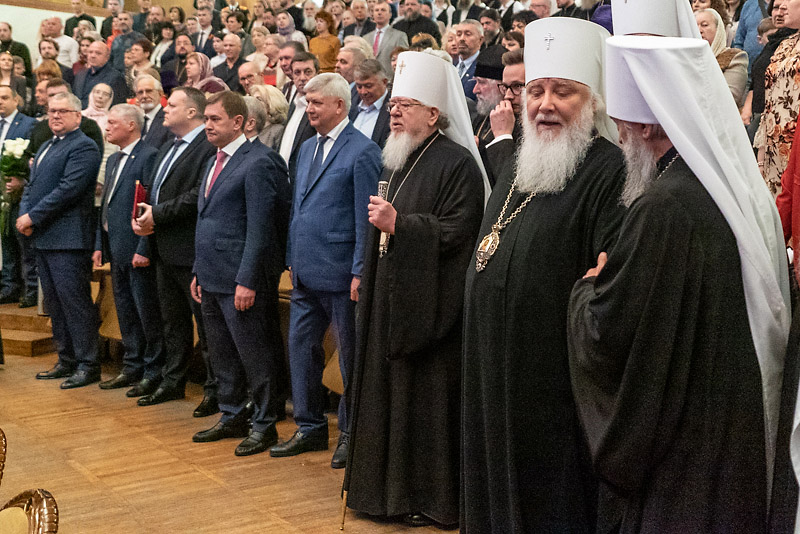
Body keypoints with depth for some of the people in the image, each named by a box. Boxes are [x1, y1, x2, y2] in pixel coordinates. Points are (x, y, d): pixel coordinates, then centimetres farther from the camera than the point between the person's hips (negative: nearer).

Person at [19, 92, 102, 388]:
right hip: (43, 238, 10)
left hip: (67, 239, -10)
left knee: (75, 302, -6)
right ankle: (66, 361, 24)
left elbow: (68, 189, -19)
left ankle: (87, 365, 1)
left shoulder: (83, 147, -10)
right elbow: (31, 186, 19)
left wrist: (33, 217, -15)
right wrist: (23, 215, 0)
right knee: (54, 303, 14)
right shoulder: (46, 147, 20)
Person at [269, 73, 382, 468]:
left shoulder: (362, 151, -10)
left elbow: (365, 217, -13)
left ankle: (352, 432, 18)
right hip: (306, 273, 8)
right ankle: (310, 428, 25)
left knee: (350, 354, 5)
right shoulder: (306, 148, 15)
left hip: (339, 273, -8)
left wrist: (360, 272, -16)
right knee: (301, 347, 12)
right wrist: (293, 258, 15)